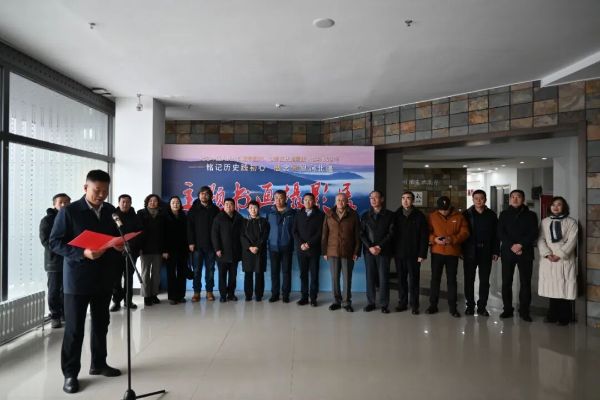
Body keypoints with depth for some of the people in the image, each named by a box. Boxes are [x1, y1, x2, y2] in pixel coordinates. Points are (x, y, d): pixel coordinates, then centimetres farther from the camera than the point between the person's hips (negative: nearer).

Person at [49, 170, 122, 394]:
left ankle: (98, 364, 30)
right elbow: (55, 242, -9)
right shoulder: (69, 211, -7)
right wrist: (83, 253, -23)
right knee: (74, 328, 3)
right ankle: (70, 374, 16)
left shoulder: (111, 211, 7)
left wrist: (119, 246, -8)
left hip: (104, 278, 5)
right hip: (77, 279, -5)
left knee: (101, 323, 15)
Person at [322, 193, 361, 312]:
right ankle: (337, 301, 19)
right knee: (334, 278, 7)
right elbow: (324, 235, 7)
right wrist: (324, 251, 2)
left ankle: (346, 302, 15)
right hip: (332, 252, 2)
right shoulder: (329, 216, 6)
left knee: (347, 278, 3)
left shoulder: (353, 215, 1)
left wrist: (356, 252, -5)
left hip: (348, 252, -2)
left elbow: (357, 235, 0)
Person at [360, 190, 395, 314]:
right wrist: (370, 247, -10)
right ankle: (371, 302, 14)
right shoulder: (365, 215, 10)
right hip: (368, 251, 2)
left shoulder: (389, 215, 3)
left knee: (383, 278, -1)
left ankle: (384, 304, 8)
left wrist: (380, 246, -12)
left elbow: (391, 233, -3)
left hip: (384, 251, -2)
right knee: (370, 277, 5)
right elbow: (362, 234, 4)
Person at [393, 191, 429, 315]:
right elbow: (392, 234, 6)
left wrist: (422, 254, -11)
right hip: (399, 254, 3)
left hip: (414, 254, -2)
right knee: (401, 280, 10)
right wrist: (392, 251, -1)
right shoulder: (396, 215, 5)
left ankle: (414, 305, 14)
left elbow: (424, 236, -5)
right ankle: (402, 303, 21)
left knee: (414, 280, 4)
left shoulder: (419, 216, -2)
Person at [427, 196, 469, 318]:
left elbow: (464, 233, -3)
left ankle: (453, 307, 16)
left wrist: (452, 239, -19)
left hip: (452, 253, -1)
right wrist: (434, 239, -17)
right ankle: (433, 305, 18)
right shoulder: (432, 216, 2)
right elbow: (427, 232, 3)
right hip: (436, 252, 1)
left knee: (452, 280, 6)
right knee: (435, 278, 7)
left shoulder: (459, 217, 0)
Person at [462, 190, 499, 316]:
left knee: (485, 281, 7)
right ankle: (470, 305, 15)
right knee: (469, 280, 5)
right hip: (470, 252, -1)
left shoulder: (491, 215, 5)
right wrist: (462, 250, -8)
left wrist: (496, 251, 1)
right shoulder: (467, 214, -1)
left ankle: (482, 306, 16)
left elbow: (496, 234, 6)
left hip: (486, 252, 1)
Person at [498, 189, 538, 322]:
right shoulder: (504, 214, 10)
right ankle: (507, 309, 12)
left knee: (525, 282, 1)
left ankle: (524, 310, 10)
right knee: (506, 282, 3)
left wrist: (521, 245, -14)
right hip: (507, 252, 1)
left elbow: (533, 234, -2)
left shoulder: (531, 215, 7)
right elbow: (500, 233, 0)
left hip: (525, 252, -1)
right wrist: (512, 246, -13)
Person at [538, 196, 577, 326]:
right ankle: (553, 315, 13)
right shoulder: (545, 222, 11)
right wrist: (547, 254, -10)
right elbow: (541, 240, 5)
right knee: (551, 288, 4)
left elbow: (571, 241, -6)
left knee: (565, 288, -3)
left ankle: (564, 317, 5)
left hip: (565, 260, -2)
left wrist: (559, 255, -13)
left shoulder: (571, 222, 4)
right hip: (548, 261, 2)